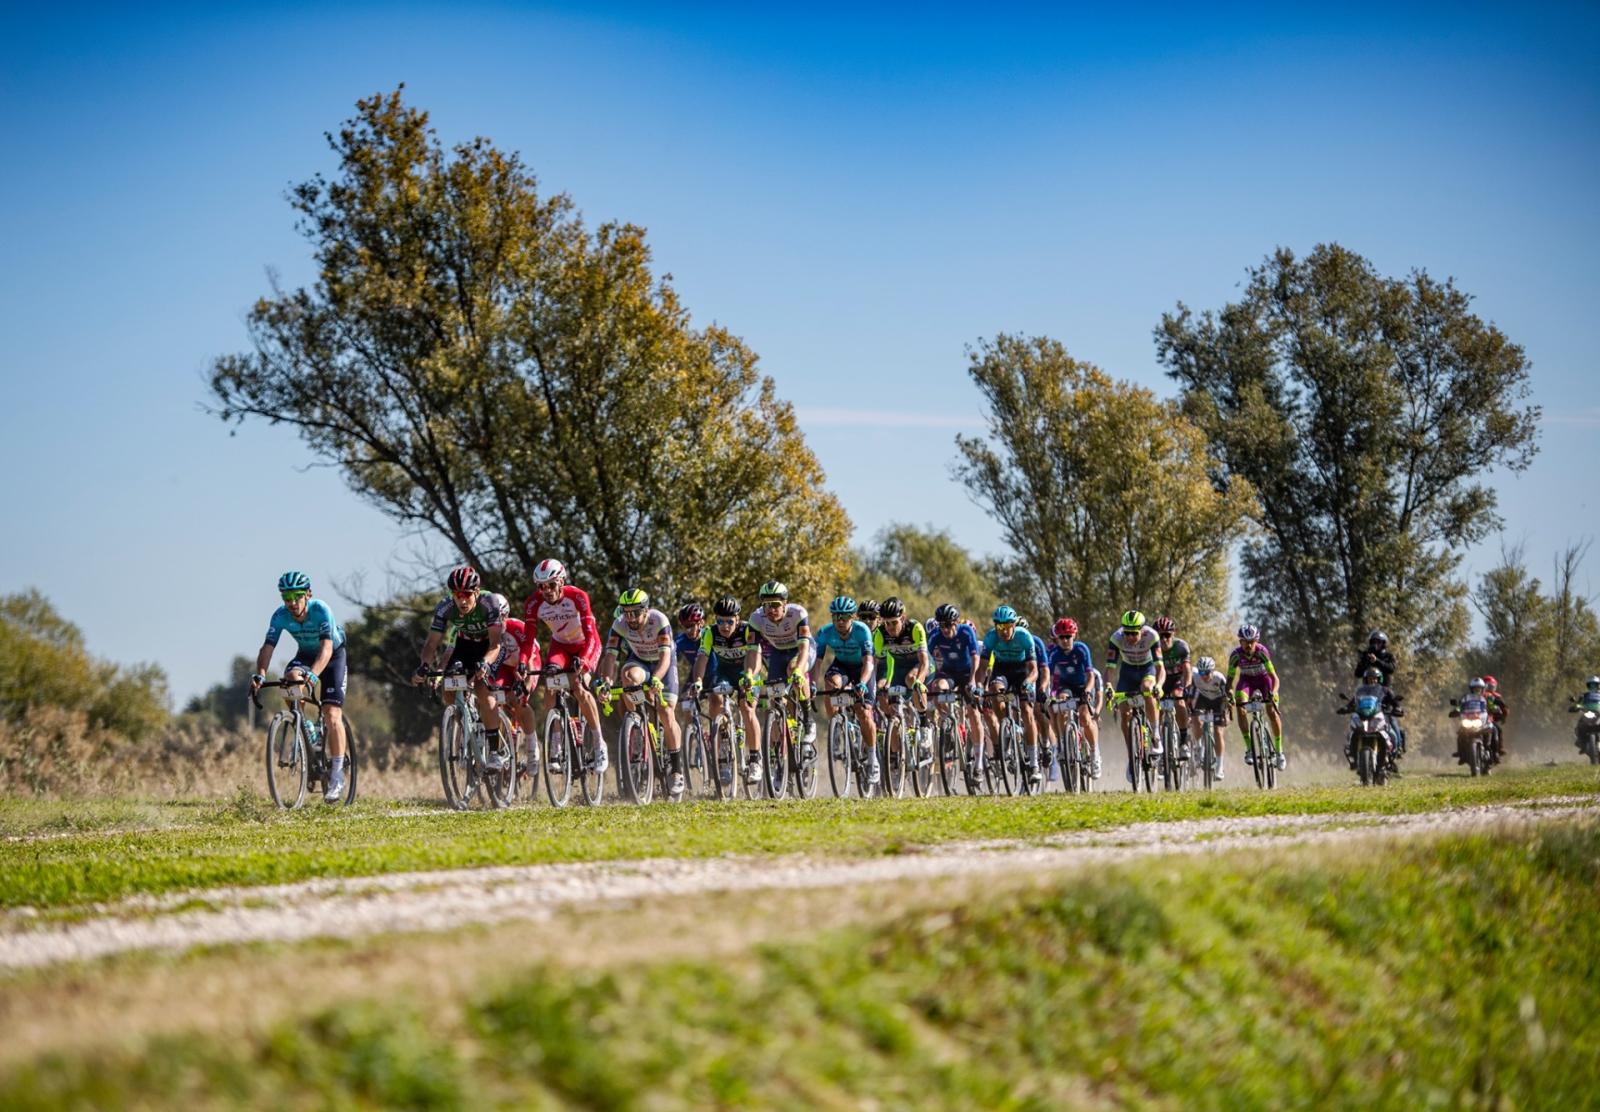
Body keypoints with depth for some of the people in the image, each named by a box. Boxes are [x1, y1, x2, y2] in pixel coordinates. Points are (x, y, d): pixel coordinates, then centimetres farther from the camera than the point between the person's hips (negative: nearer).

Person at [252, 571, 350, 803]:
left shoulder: (321, 610, -33)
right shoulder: (280, 616, -22)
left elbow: (326, 647, -43)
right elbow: (268, 647, -30)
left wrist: (312, 675, -60)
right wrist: (260, 675, -49)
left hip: (333, 656, -4)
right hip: (305, 655, 4)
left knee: (332, 716, -17)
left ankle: (337, 775, -6)